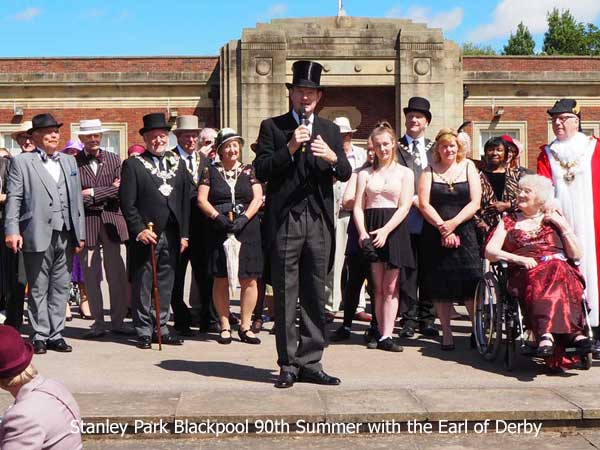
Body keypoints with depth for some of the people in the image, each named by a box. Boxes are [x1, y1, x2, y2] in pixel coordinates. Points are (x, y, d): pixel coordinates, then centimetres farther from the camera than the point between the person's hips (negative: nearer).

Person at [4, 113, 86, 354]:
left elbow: (77, 198, 13)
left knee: (60, 288, 8)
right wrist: (12, 231, -14)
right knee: (38, 289, 4)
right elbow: (14, 198, -4)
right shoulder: (22, 162, 2)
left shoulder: (69, 161, 15)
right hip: (38, 235, -4)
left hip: (65, 235, 4)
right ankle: (40, 336, 12)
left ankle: (55, 334, 16)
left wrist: (80, 233, 8)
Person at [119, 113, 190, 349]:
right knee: (142, 285, 1)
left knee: (165, 285, 9)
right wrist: (139, 230, -14)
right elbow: (127, 203, -6)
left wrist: (184, 234, 7)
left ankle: (161, 328, 18)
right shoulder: (133, 165, -1)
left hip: (172, 236, 4)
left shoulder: (178, 163, 13)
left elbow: (185, 200, 12)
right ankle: (144, 331, 10)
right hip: (145, 236, -4)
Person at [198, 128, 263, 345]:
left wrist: (244, 218, -12)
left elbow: (257, 198, 2)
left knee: (249, 279, -1)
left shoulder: (249, 171, 11)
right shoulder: (210, 171, 9)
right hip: (219, 231, -1)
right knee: (221, 280, 0)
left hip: (247, 230, 1)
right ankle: (225, 326, 10)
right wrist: (217, 216, -13)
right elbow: (201, 199, 2)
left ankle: (245, 326, 8)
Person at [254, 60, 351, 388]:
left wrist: (332, 157, -13)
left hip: (319, 222, 3)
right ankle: (288, 365, 8)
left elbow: (346, 174, 8)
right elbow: (261, 171, -4)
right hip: (284, 222, -3)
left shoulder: (330, 130, 16)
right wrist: (290, 147, -15)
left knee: (315, 296, 6)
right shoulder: (272, 127, 6)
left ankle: (310, 364, 13)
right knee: (286, 297, 0)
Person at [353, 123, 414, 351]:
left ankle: (386, 336, -6)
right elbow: (358, 206, 6)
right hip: (370, 230, 2)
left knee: (390, 287, -4)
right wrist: (362, 232, -11)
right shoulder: (365, 174, 14)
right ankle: (381, 332, 6)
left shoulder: (405, 173, 9)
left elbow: (404, 206, -2)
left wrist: (385, 230, -15)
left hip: (394, 229, -1)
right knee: (377, 286, 2)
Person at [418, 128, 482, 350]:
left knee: (470, 284, -7)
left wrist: (453, 223, -13)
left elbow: (475, 203, -1)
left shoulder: (468, 168, 8)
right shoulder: (429, 171, 6)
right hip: (435, 235, 1)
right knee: (440, 285, 2)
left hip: (464, 233, 0)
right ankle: (446, 334, 11)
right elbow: (424, 204, -2)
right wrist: (442, 227, -13)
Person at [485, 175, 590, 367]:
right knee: (539, 280, -36)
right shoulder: (509, 221, 21)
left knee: (559, 272, -36)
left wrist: (563, 226, 4)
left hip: (559, 268, 1)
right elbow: (489, 252, 7)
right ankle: (572, 331, -49)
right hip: (524, 273, -1)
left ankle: (546, 332, -50)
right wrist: (519, 259, -8)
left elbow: (576, 255, 14)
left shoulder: (555, 218, 22)